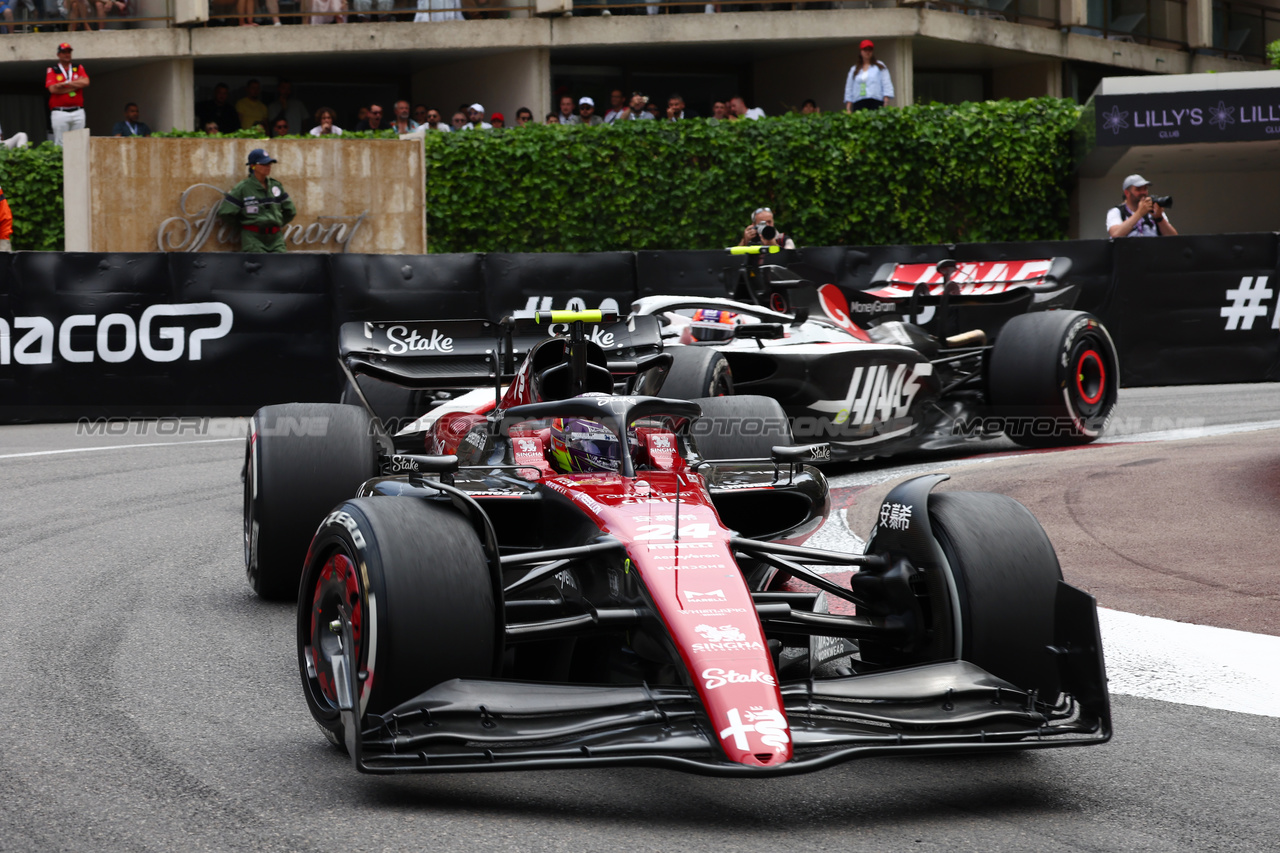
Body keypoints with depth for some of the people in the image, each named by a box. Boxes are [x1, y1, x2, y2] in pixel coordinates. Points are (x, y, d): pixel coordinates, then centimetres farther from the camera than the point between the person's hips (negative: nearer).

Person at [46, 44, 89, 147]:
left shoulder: (79, 68, 15)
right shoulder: (51, 71, 7)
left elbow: (85, 82, -3)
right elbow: (53, 89, -9)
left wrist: (65, 83, -6)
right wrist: (76, 85, -4)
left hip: (78, 112, 3)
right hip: (59, 113, -3)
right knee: (60, 143, -6)